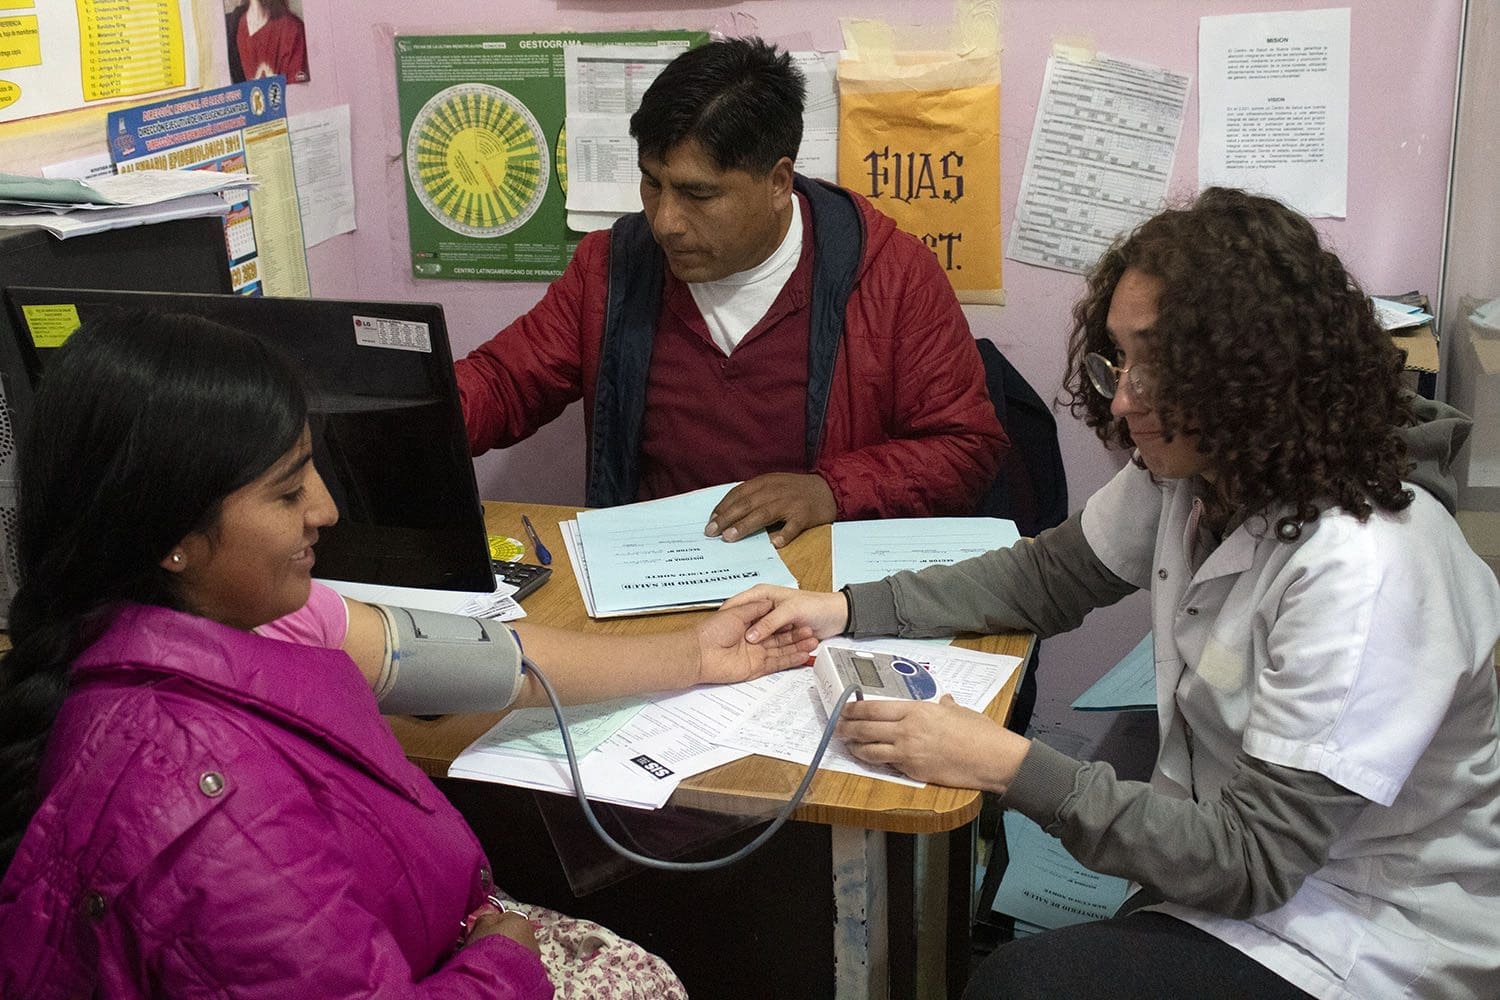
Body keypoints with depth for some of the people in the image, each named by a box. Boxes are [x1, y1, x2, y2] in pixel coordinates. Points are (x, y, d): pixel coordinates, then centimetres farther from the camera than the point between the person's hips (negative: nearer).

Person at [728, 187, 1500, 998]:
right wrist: (848, 610, -4)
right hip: (1254, 866, 7)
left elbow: (1254, 859, -26)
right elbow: (1047, 577, 9)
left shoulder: (1361, 571, -29)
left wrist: (1008, 768, -29)